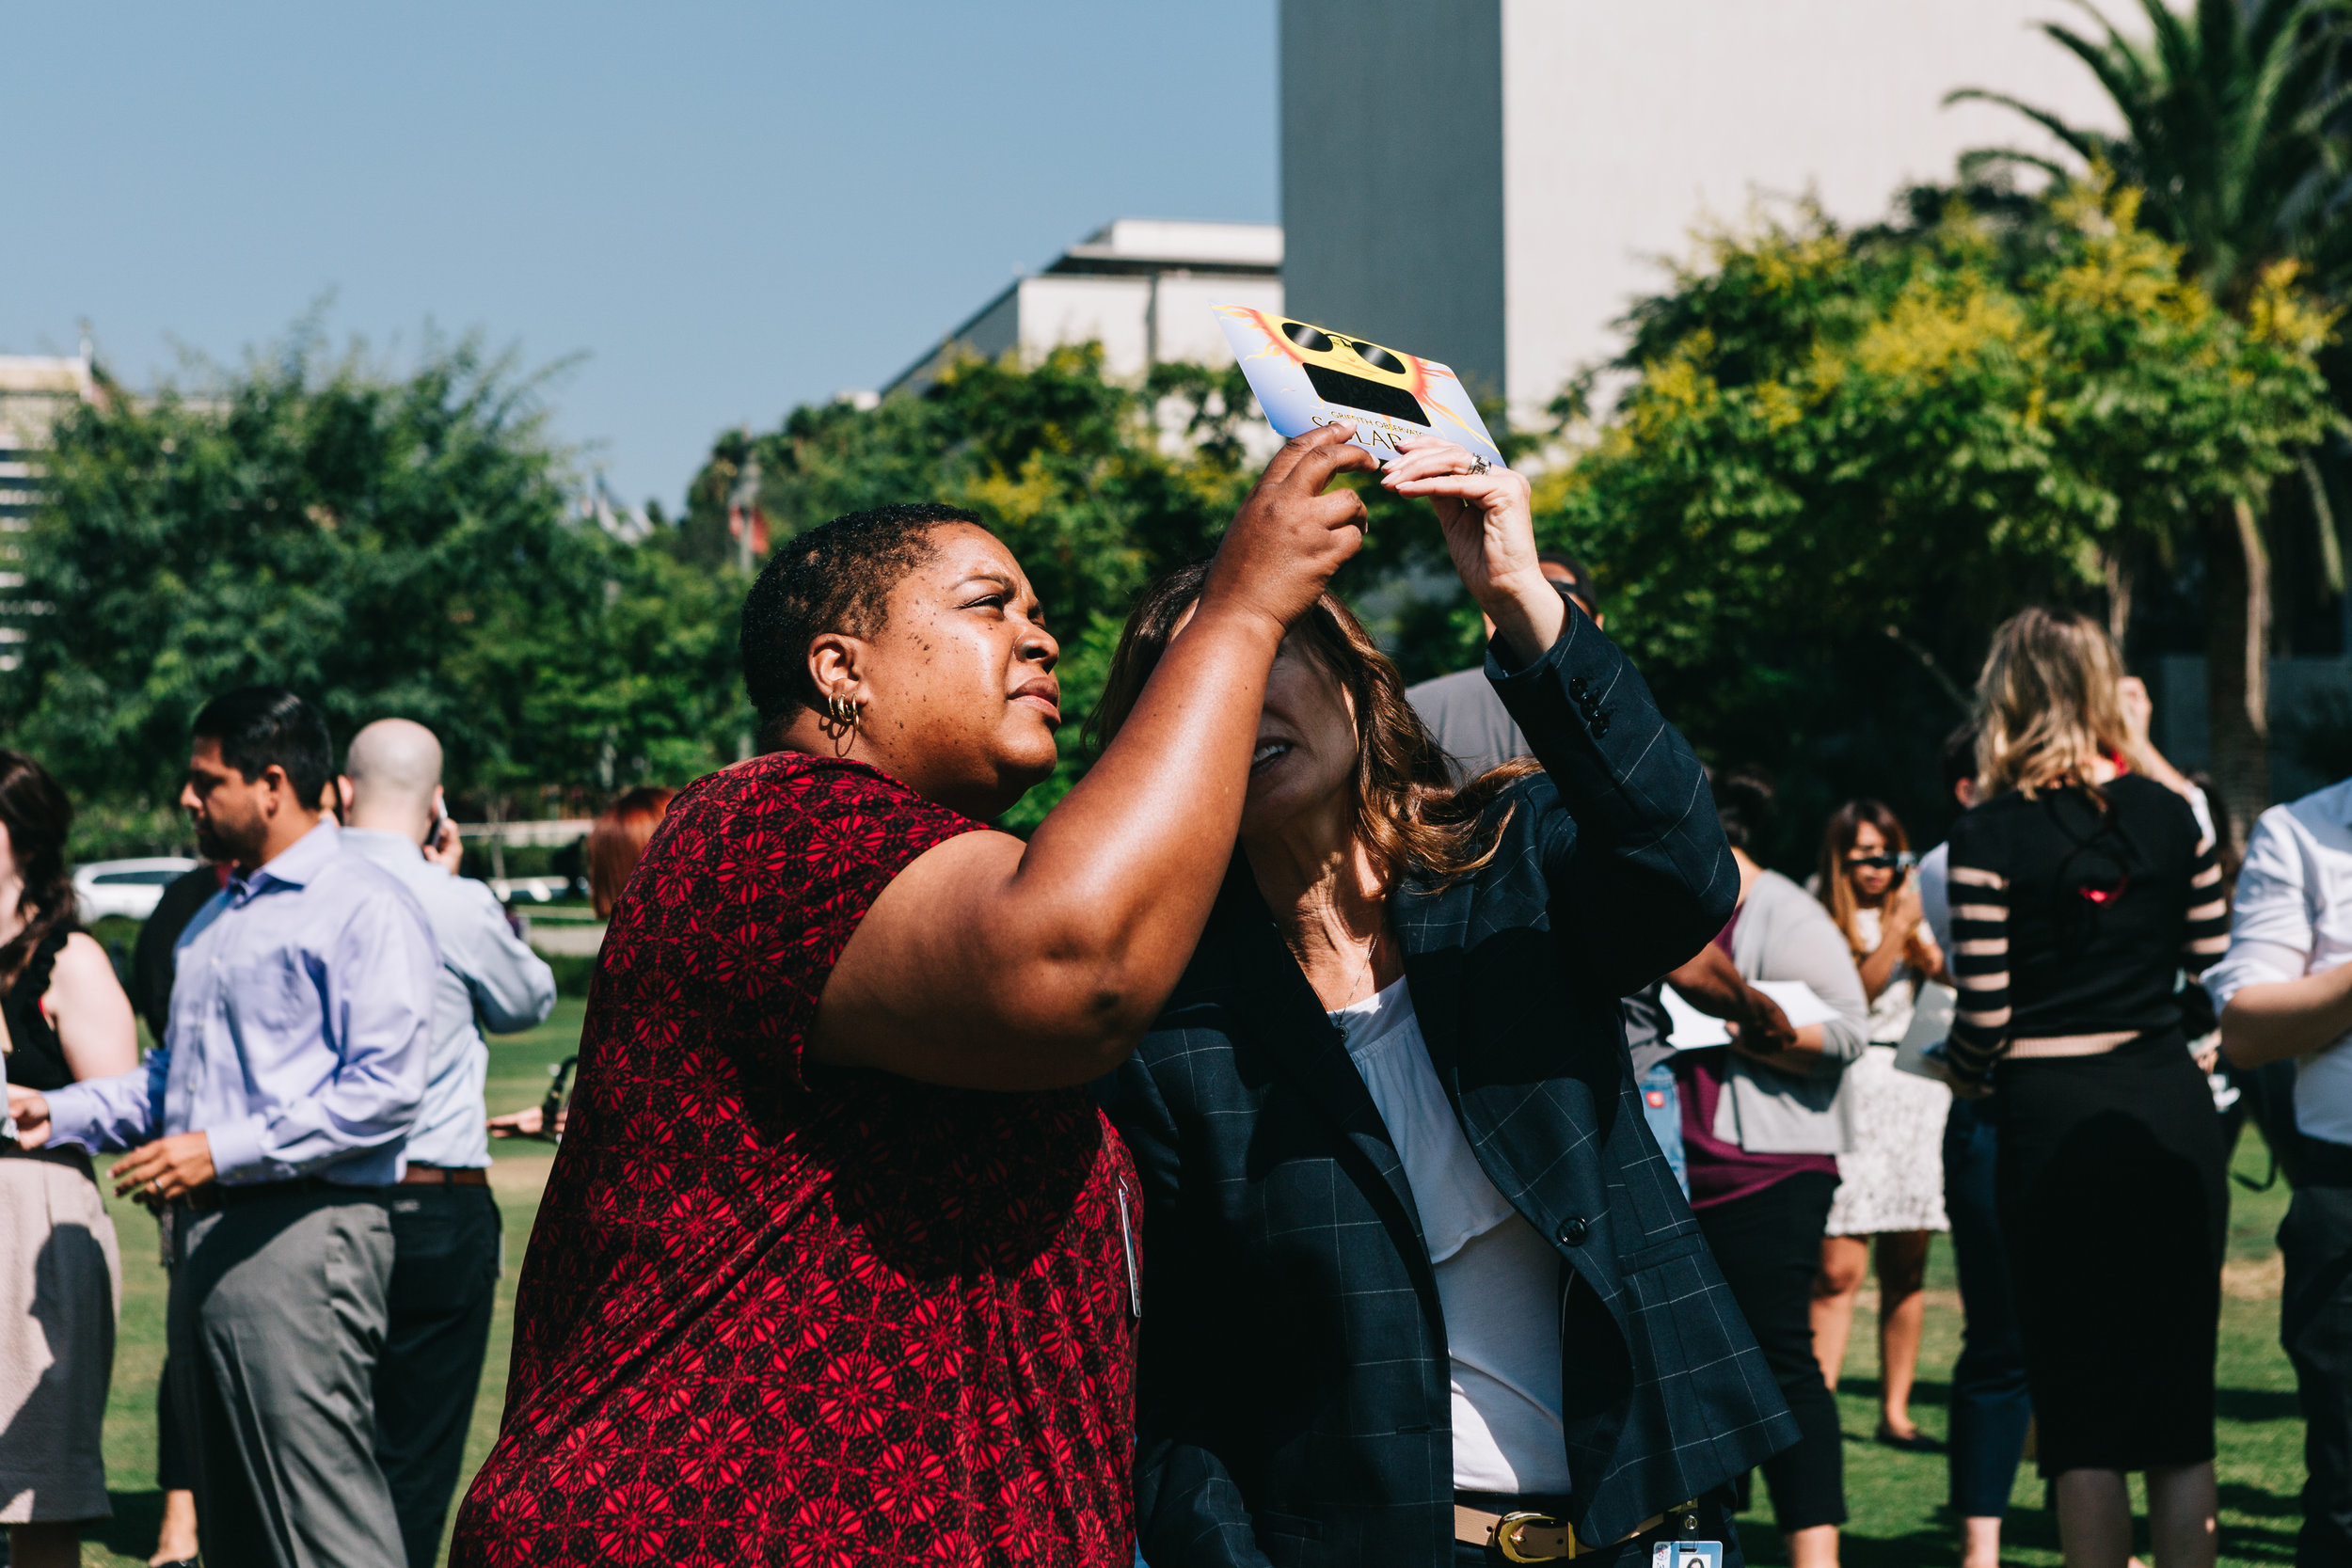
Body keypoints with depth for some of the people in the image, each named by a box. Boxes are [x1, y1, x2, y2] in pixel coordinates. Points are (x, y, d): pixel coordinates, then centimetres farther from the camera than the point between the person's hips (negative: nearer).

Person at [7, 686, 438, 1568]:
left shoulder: (361, 909, -8)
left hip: (301, 1236, -9)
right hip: (204, 1239, 9)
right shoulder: (213, 919, 21)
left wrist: (222, 1154, -19)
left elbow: (384, 1094, -17)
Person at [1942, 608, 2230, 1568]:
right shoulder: (2168, 815, 4)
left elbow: (1984, 1014, -9)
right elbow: (2220, 968, 7)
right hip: (2172, 1109, 3)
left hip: (2054, 1121, -3)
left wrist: (1963, 1075, 12)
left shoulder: (1990, 835, -7)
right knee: (2180, 1388, 9)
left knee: (2081, 1396, 4)